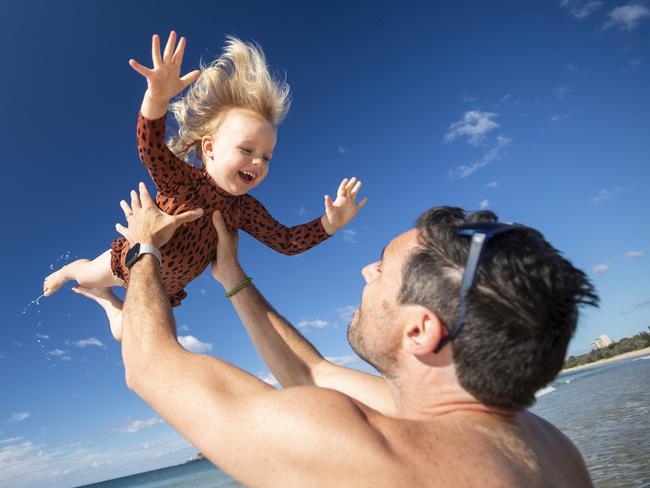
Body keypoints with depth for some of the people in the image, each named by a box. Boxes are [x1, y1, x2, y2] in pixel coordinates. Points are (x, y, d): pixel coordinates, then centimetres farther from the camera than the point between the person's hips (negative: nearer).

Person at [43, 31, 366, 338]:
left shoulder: (245, 210, -19)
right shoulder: (182, 180, -33)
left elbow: (285, 241, -18)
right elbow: (151, 150, -52)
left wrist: (329, 223, -31)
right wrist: (158, 97, -69)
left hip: (163, 289, 4)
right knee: (85, 276, 26)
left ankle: (107, 299, 53)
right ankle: (67, 271, 63)